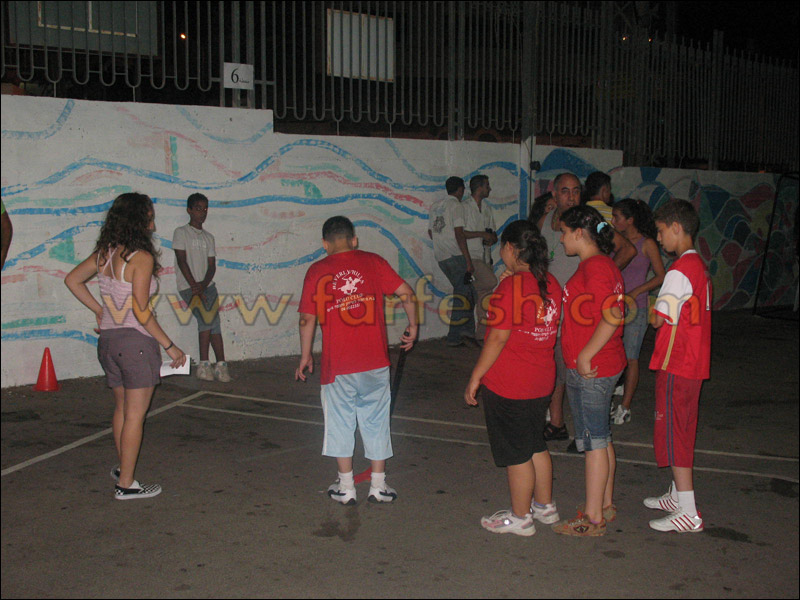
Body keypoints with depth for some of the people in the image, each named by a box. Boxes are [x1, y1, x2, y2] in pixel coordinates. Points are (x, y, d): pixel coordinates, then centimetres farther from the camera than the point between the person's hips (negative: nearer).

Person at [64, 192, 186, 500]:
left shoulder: (105, 253, 5)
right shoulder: (141, 257, -17)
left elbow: (72, 280, 18)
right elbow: (141, 312, -19)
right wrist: (170, 346, -12)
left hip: (108, 339, 8)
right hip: (136, 340, -8)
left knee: (122, 407, 23)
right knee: (135, 414, 3)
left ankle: (123, 467, 38)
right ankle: (126, 484, 10)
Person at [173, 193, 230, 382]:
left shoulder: (209, 237, 16)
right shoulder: (181, 232, 2)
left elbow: (212, 265, 8)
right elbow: (182, 261, -7)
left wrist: (203, 285, -11)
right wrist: (194, 286, -14)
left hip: (207, 284, 5)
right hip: (188, 286, -5)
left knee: (214, 321, -7)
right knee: (206, 318, -21)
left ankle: (221, 365, -8)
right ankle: (204, 364, -13)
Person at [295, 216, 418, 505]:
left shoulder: (316, 271, -1)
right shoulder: (373, 262, 2)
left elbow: (307, 319, -2)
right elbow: (406, 293, -3)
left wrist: (305, 356, 9)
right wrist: (412, 327, 11)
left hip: (337, 364, -1)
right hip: (375, 362, 2)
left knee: (340, 423, 12)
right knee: (376, 421, 13)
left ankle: (346, 488, 19)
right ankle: (378, 486, 20)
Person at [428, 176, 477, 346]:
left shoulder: (435, 206, 16)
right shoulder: (455, 205, -7)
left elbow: (431, 233, 21)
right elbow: (459, 234, -15)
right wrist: (468, 261, -15)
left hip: (440, 256, 8)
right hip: (456, 255, -8)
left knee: (465, 292, 14)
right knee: (462, 295, -4)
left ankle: (467, 330, 9)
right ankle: (454, 337, -7)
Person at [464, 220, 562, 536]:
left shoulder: (510, 286, -20)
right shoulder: (551, 284, 4)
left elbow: (498, 337, -20)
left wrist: (475, 377, -12)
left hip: (508, 385, -8)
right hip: (541, 380, 8)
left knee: (516, 453, 5)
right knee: (536, 445, 22)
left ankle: (520, 517, 18)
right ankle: (545, 505, 34)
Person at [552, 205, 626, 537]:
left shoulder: (595, 267, -19)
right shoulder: (600, 264, 13)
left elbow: (612, 317, -27)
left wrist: (585, 355, -23)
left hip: (590, 369, -10)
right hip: (598, 367, 10)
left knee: (594, 440, -2)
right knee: (601, 438, 18)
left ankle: (592, 518, 8)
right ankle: (605, 504, 30)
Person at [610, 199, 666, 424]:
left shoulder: (647, 244, -6)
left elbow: (660, 276, -6)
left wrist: (634, 292, -14)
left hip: (635, 308, -5)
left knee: (630, 358, 1)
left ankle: (625, 408, 10)